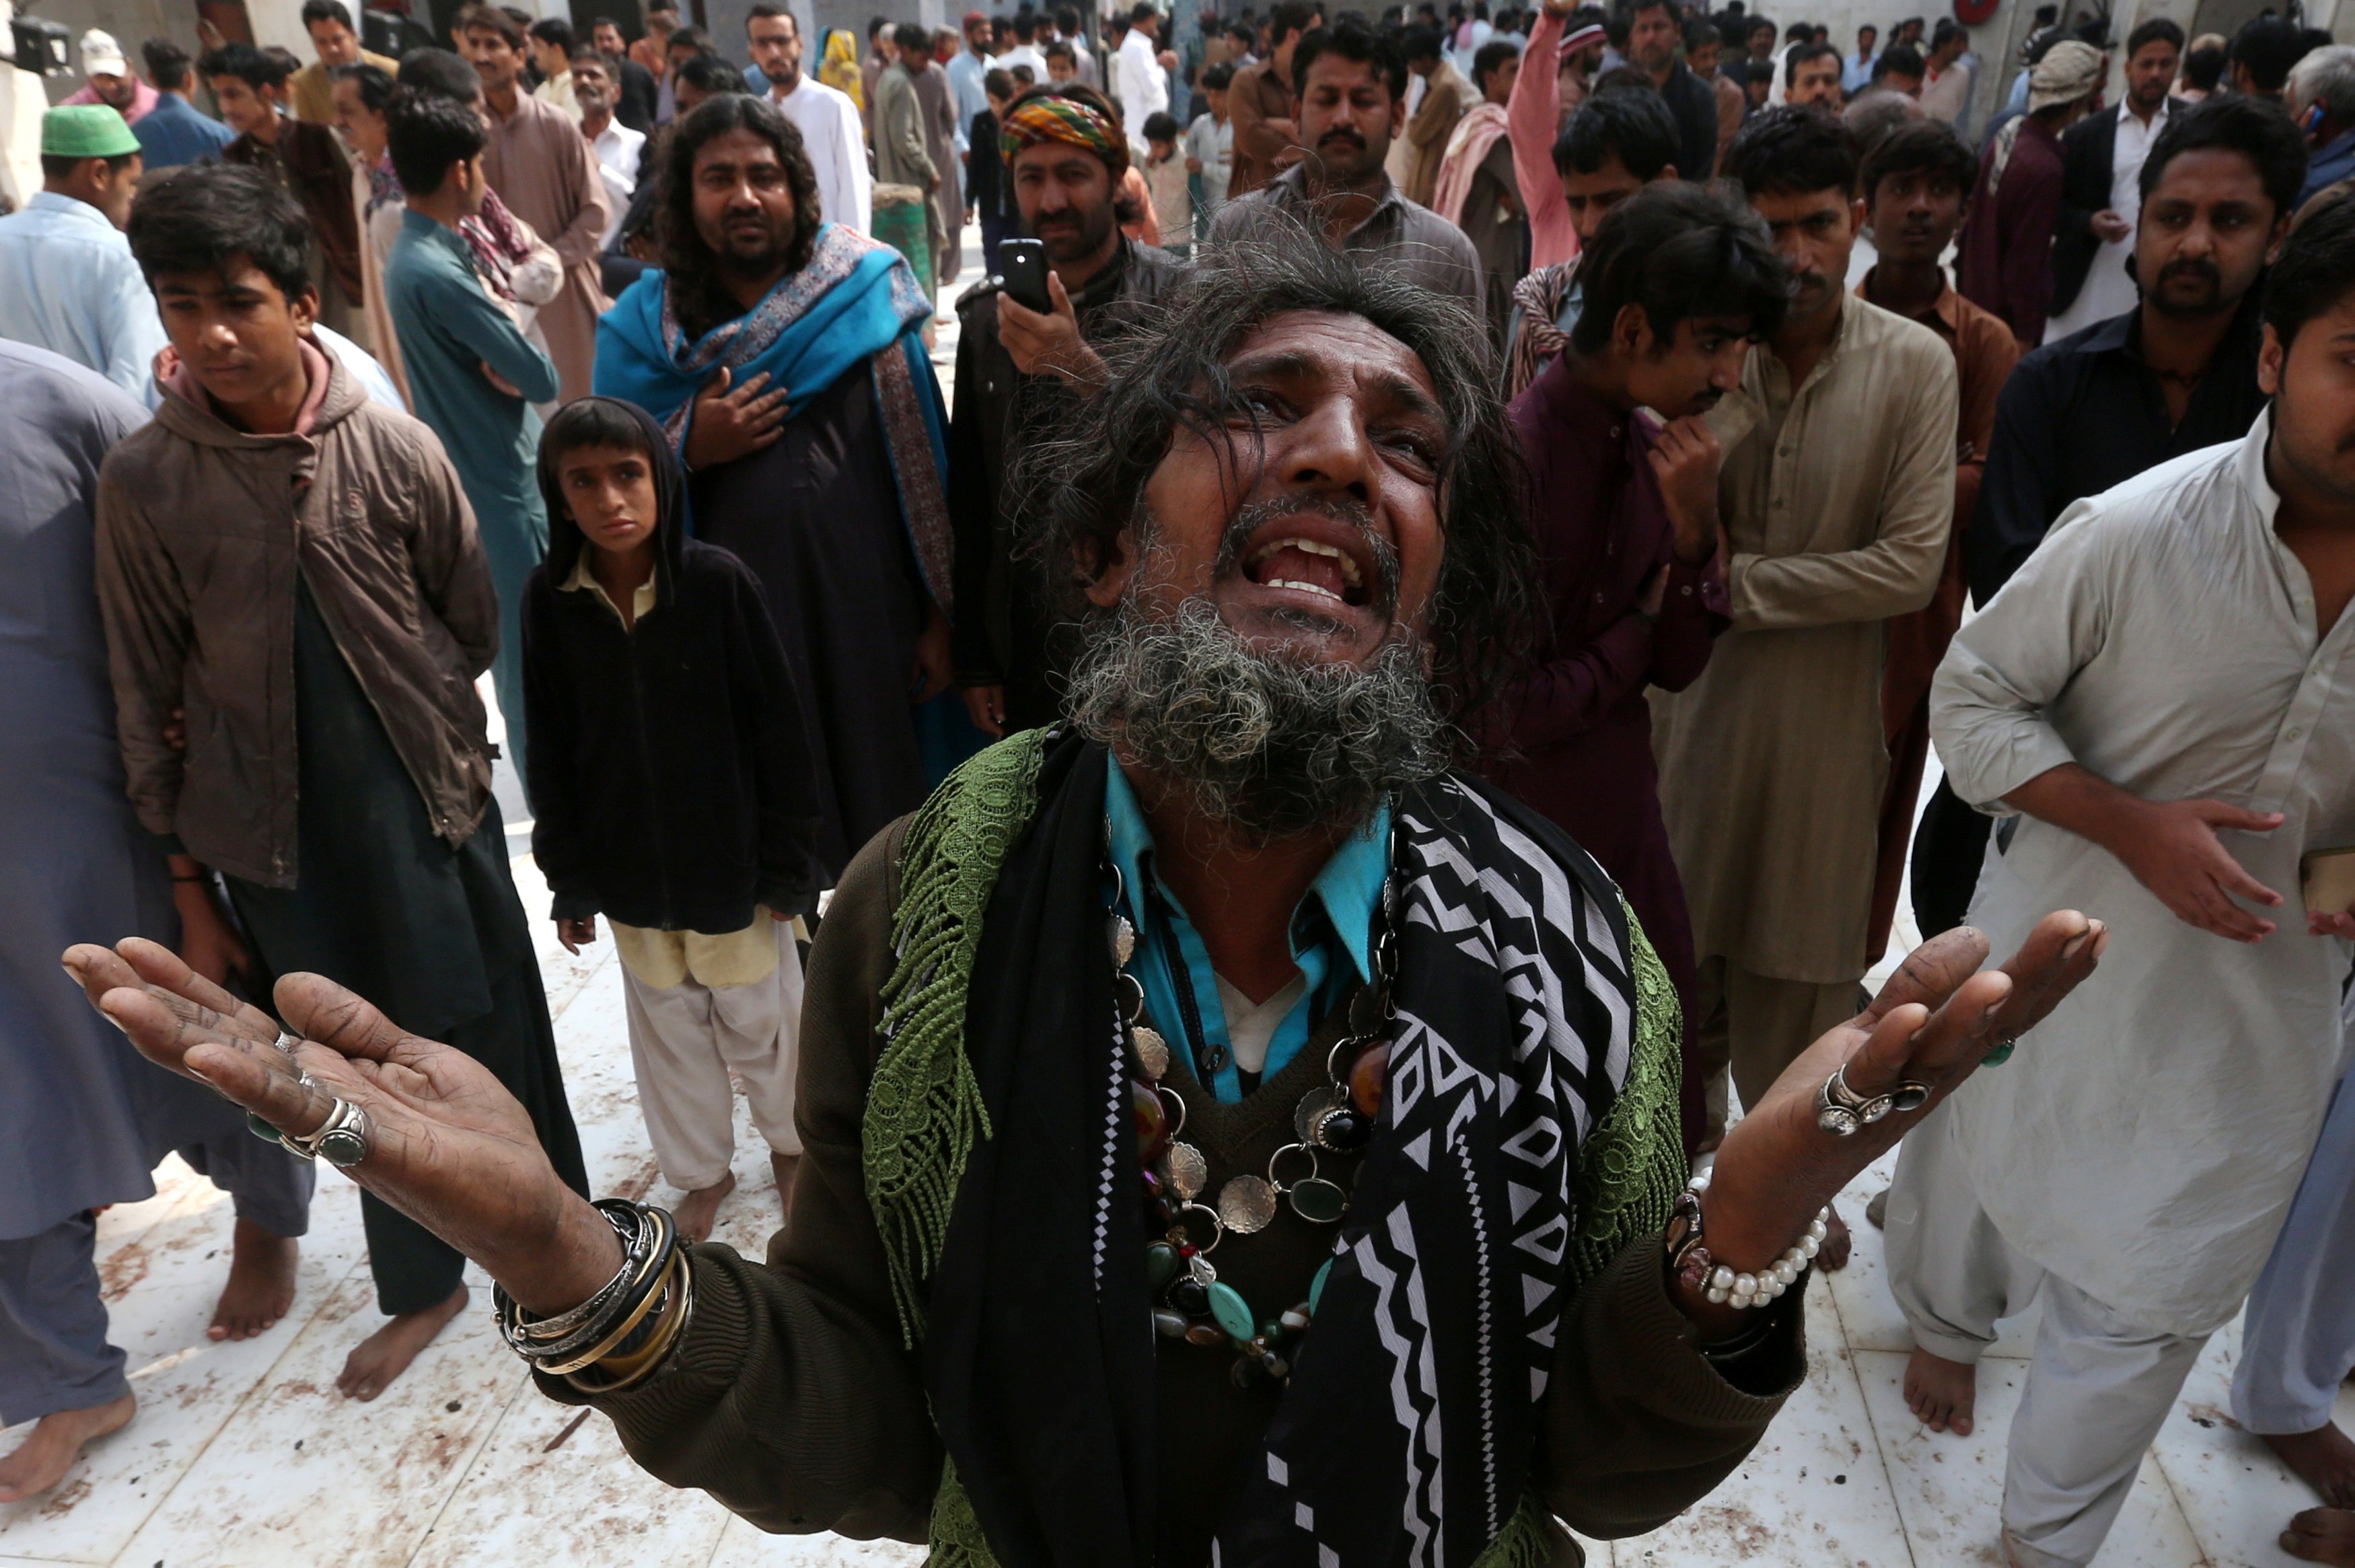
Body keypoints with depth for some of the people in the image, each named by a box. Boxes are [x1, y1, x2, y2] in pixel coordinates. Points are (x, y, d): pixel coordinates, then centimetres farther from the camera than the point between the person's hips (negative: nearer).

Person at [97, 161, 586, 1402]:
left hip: (432, 810, -1)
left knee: (498, 1047, 11)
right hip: (278, 836, 1)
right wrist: (186, 889, 1)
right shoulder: (141, 481, -7)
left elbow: (473, 624, 4)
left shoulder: (396, 449, -9)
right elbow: (148, 698, -2)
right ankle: (419, 1285, 36)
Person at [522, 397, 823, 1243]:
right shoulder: (551, 597, -7)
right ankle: (700, 1170, 39)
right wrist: (568, 878, 3)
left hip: (730, 857, -2)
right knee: (667, 1025, 17)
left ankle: (791, 1139, 41)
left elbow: (777, 729, -10)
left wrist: (785, 862, -8)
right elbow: (551, 751, 1)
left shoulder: (718, 580, -16)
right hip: (629, 869, 3)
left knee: (757, 1014, 14)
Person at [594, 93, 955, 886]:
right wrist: (689, 450, -14)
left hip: (871, 620, -1)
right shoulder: (642, 325, 2)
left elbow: (922, 464, -2)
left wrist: (940, 614, -3)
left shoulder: (871, 291, -3)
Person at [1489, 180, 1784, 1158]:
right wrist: (1638, 628, -7)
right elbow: (1506, 708, -22)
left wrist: (1694, 528, -14)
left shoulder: (1655, 443, 2)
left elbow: (1678, 666, 2)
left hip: (1624, 821, 7)